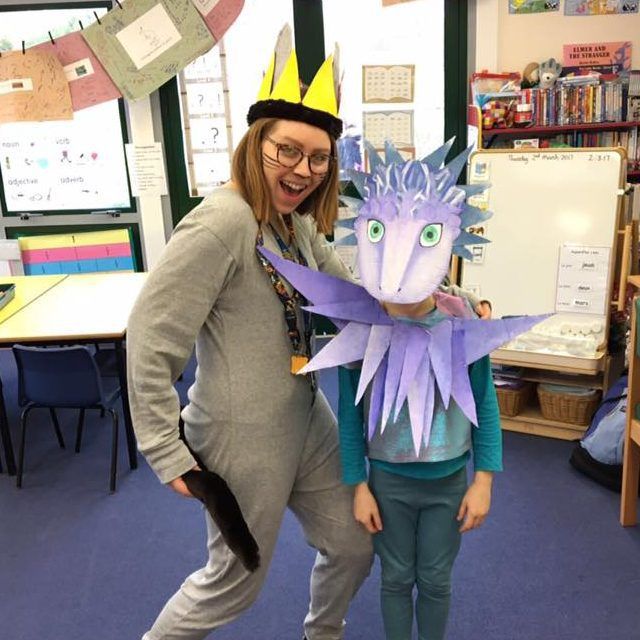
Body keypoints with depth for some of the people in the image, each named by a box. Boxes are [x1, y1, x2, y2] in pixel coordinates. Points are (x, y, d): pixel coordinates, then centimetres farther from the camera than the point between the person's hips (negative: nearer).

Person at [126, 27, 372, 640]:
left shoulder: (298, 222, 3)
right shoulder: (222, 224, -24)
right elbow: (150, 337, -24)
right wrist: (166, 451, -19)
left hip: (308, 417, 8)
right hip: (245, 434, -8)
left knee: (354, 545, 22)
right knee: (235, 581, 14)